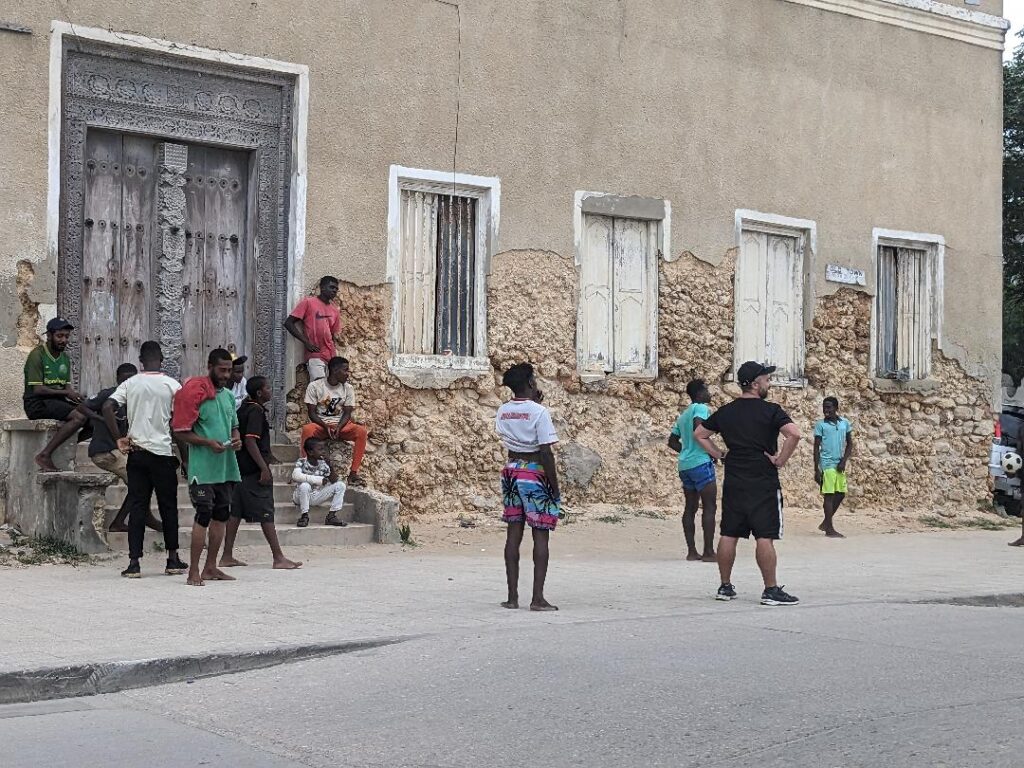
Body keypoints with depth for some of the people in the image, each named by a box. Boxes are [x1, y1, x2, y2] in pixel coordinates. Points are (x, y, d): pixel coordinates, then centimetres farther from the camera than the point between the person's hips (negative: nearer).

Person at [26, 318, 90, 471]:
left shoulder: (65, 357, 15)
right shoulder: (37, 355, -9)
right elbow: (37, 389, -15)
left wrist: (77, 397, -8)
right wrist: (66, 392, -16)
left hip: (58, 401, 8)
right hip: (37, 403, -8)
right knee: (79, 417, -31)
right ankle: (44, 455, -26)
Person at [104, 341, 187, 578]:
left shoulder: (130, 384, 3)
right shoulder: (172, 385, -3)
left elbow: (107, 407, -9)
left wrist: (119, 438, -1)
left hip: (136, 452, 2)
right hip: (163, 452, -2)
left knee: (137, 507, 4)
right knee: (168, 506, 10)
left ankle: (134, 563, -2)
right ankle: (173, 560, 17)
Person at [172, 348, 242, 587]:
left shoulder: (228, 395, 15)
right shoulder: (194, 392, -10)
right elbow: (181, 431, -11)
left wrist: (236, 439, 4)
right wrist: (209, 443, -21)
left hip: (225, 466, 8)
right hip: (202, 466, -8)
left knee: (222, 515, 11)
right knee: (203, 515, -11)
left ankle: (211, 568, 20)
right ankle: (194, 572, -7)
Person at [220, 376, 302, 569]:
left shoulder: (244, 409, 14)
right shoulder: (256, 412, -15)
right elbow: (250, 441, -22)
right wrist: (264, 468, -22)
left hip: (241, 467, 9)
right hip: (254, 470, -9)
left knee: (236, 511, 9)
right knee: (266, 513, -6)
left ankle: (227, 556, 11)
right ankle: (278, 558, -4)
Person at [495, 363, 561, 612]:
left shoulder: (502, 412, 5)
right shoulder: (539, 412, -13)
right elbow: (546, 453, -15)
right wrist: (555, 487, -9)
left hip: (511, 472, 6)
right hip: (535, 474, -6)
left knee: (513, 534, 9)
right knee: (541, 535, -1)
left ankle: (512, 596, 10)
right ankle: (538, 598, -4)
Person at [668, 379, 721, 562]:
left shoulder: (683, 415, 19)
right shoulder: (701, 409, -7)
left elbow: (672, 441, 22)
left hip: (685, 465, 9)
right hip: (701, 463, -9)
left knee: (690, 508, 9)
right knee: (710, 506, -6)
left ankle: (692, 551, 8)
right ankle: (709, 552, -10)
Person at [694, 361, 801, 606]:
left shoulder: (725, 412, 9)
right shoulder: (770, 411, -8)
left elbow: (699, 434, 17)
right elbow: (794, 434, -23)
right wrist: (780, 460, -12)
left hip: (733, 483, 5)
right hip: (763, 484, -5)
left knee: (728, 535, 9)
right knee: (765, 537, -4)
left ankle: (725, 586, 16)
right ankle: (771, 590, -3)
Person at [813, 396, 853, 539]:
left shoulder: (845, 423, 7)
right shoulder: (821, 425, -4)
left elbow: (850, 444, 11)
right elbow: (816, 448, -4)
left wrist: (844, 461, -3)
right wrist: (817, 470, -9)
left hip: (840, 464, 5)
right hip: (827, 464, -5)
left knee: (841, 494, 8)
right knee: (829, 495, -6)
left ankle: (826, 522, 22)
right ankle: (829, 529, -1)